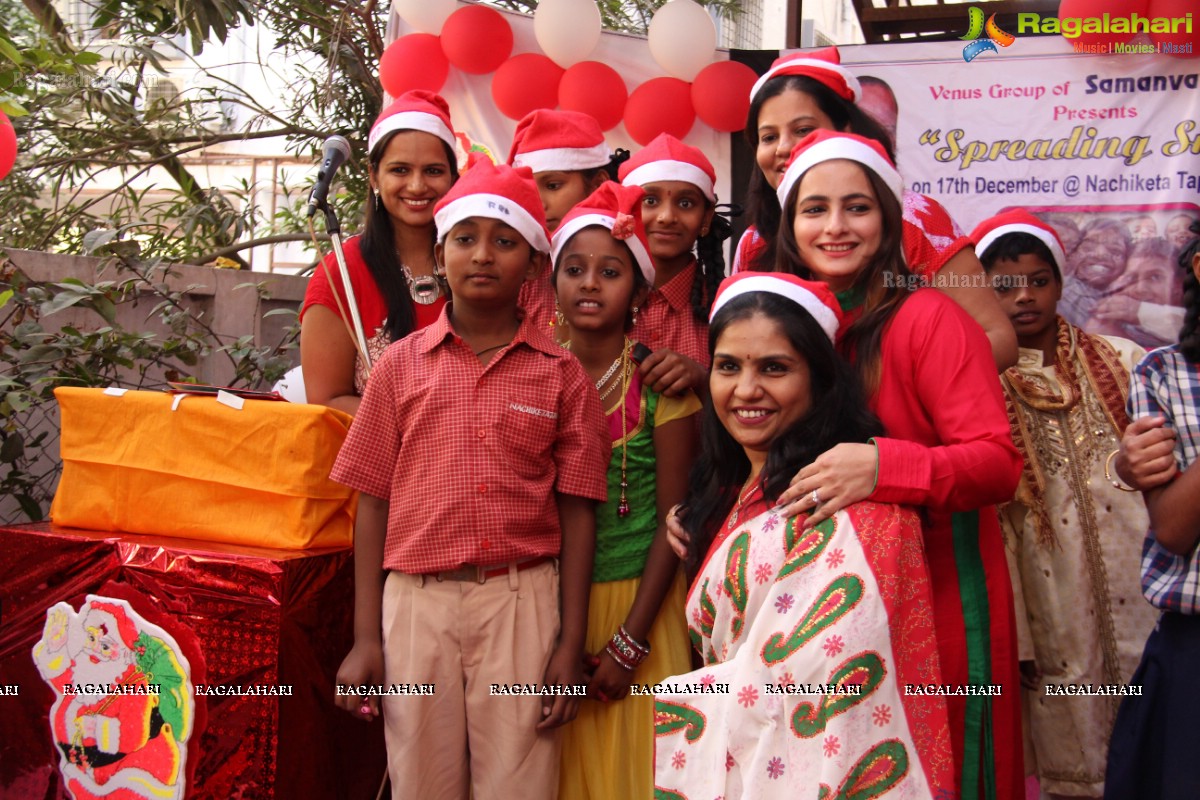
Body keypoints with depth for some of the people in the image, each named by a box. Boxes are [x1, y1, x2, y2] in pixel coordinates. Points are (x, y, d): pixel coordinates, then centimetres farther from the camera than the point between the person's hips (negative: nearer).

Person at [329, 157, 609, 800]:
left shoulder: (561, 374, 3)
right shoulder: (402, 364, 5)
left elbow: (576, 511, 2)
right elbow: (373, 501, 5)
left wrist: (571, 644, -2)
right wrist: (366, 637, 2)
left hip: (522, 602, -1)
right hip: (417, 602, 1)